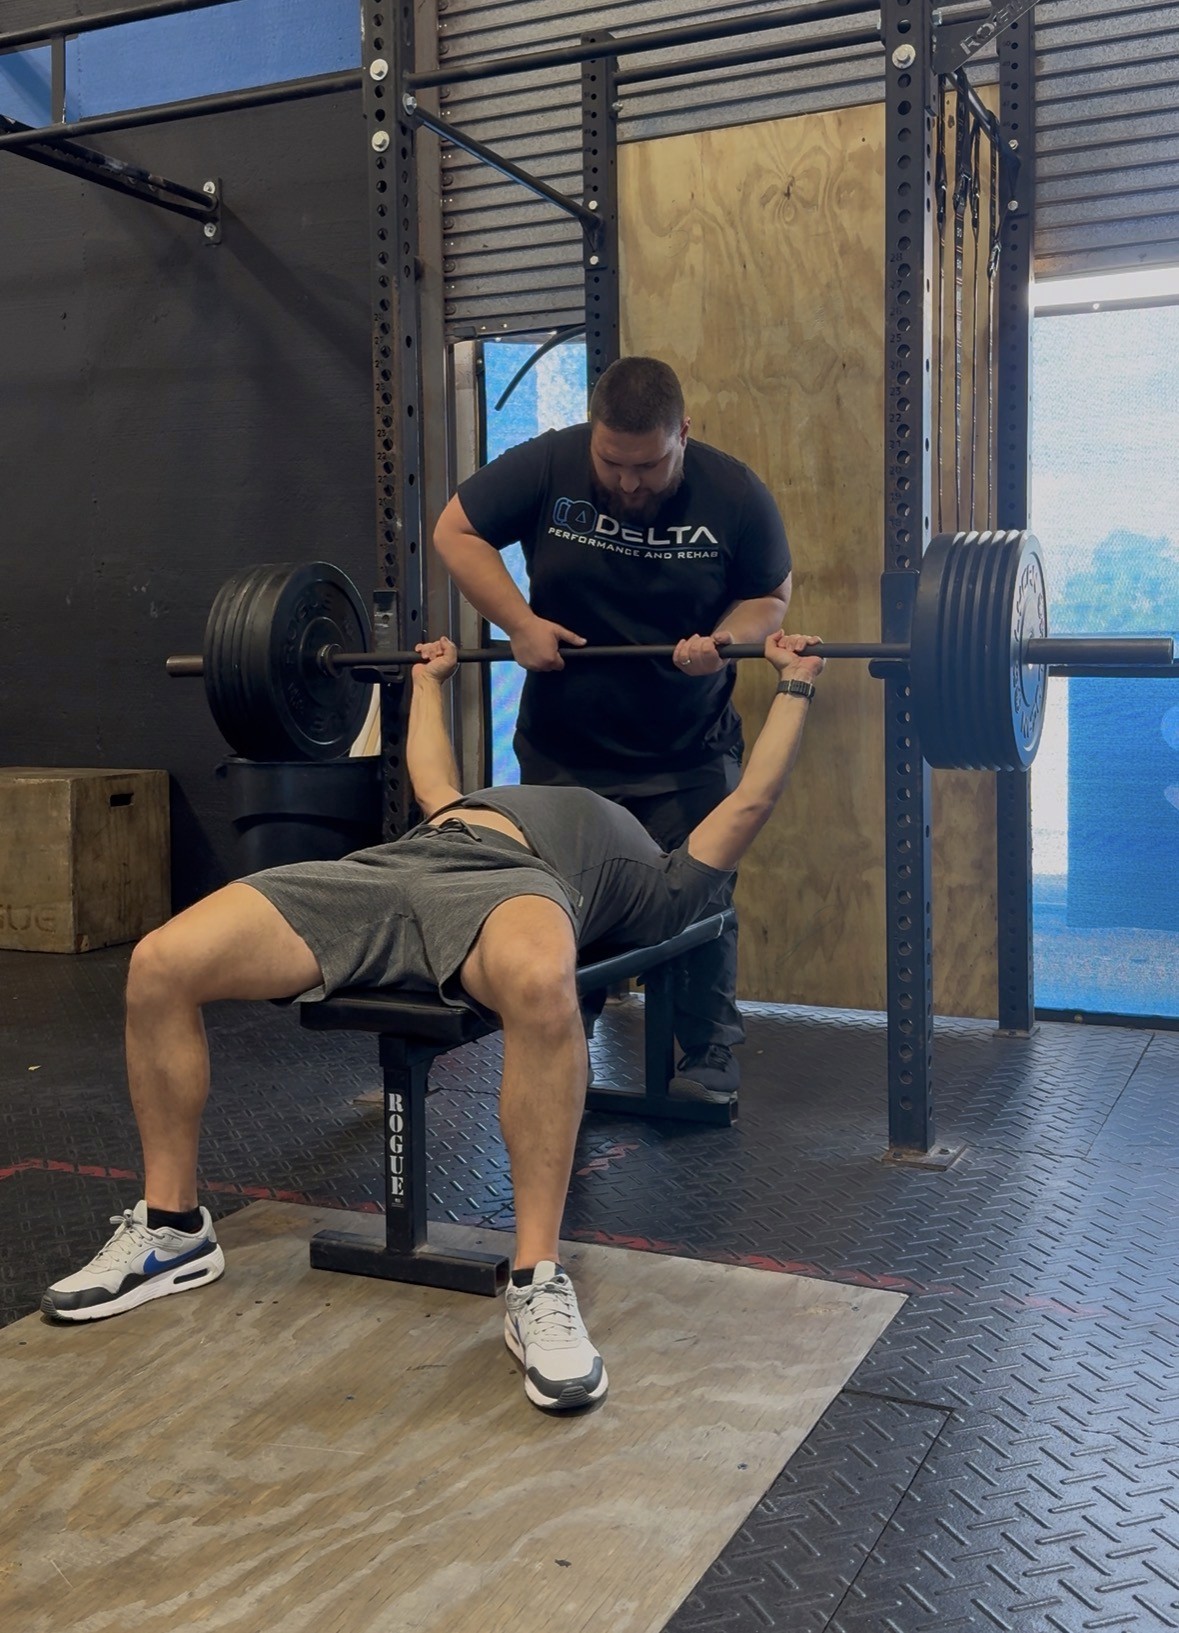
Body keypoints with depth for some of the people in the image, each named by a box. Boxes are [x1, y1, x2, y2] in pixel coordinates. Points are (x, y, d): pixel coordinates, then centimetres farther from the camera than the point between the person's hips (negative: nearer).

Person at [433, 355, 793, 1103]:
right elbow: (456, 530, -5)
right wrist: (521, 624, -15)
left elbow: (772, 596, -1)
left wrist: (722, 639, -22)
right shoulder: (547, 466, -13)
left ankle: (711, 1063, 21)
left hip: (688, 754, -1)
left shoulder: (735, 495, -13)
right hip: (563, 751, 2)